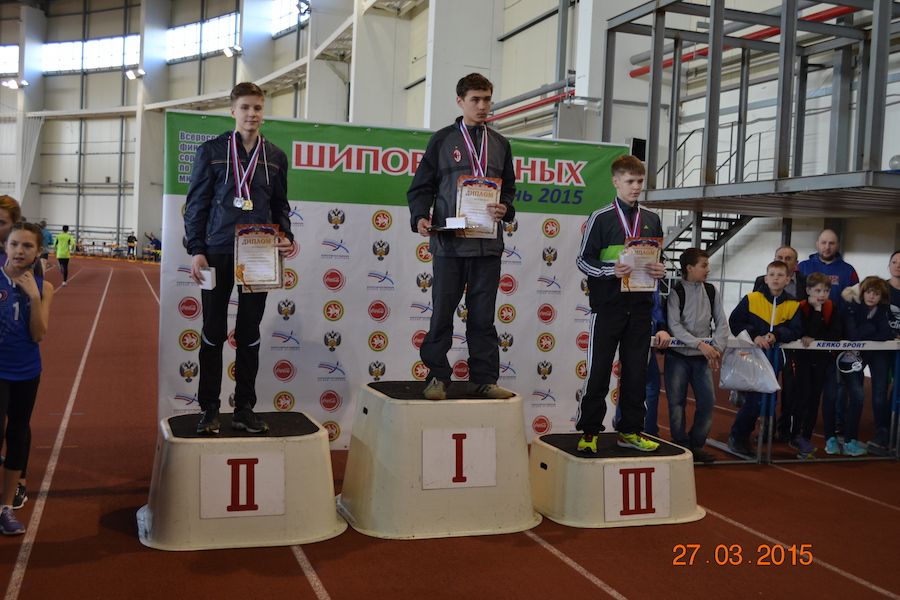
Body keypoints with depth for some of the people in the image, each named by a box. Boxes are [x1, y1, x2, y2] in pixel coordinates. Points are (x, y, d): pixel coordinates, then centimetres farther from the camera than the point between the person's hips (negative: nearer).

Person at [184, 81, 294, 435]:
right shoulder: (211, 151, 3)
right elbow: (197, 203, 2)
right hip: (218, 255, -2)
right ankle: (209, 410, 11)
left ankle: (244, 408, 14)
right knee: (213, 333, 2)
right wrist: (196, 250, -6)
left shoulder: (276, 157, 11)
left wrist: (286, 237, -3)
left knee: (250, 335, 7)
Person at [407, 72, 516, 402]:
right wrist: (420, 217, -12)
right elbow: (422, 187, 4)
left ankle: (483, 378, 14)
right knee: (442, 313, 3)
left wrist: (505, 208, -4)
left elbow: (508, 188, 18)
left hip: (488, 243, 3)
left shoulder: (500, 144, 15)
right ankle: (438, 377, 13)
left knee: (483, 315, 7)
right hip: (449, 241, -3)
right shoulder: (442, 140, 5)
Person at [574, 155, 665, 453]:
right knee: (598, 371, -1)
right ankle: (588, 432, 8)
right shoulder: (601, 218, -1)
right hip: (608, 305, -4)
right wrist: (610, 271, -19)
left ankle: (630, 431, 19)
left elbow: (658, 260, 20)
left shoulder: (652, 220, 13)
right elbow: (583, 260, -2)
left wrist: (660, 270, -3)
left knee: (636, 370, 8)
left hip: (640, 306, 5)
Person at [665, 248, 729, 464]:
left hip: (702, 357, 4)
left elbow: (721, 322, 6)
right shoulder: (676, 292, -7)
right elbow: (674, 326, -15)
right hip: (678, 355, -4)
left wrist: (717, 347, -8)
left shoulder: (711, 291, 6)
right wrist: (700, 344, -22)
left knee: (708, 401, 0)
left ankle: (696, 444, 17)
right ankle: (681, 446, 14)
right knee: (677, 402, 0)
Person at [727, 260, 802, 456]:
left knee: (768, 397, 9)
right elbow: (735, 322, -8)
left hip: (775, 357, 4)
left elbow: (795, 331, -6)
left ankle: (743, 435, 25)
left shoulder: (793, 305, 1)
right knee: (754, 398, -9)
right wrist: (754, 336, -20)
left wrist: (776, 335, -23)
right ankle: (737, 436, 10)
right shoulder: (751, 299, -5)